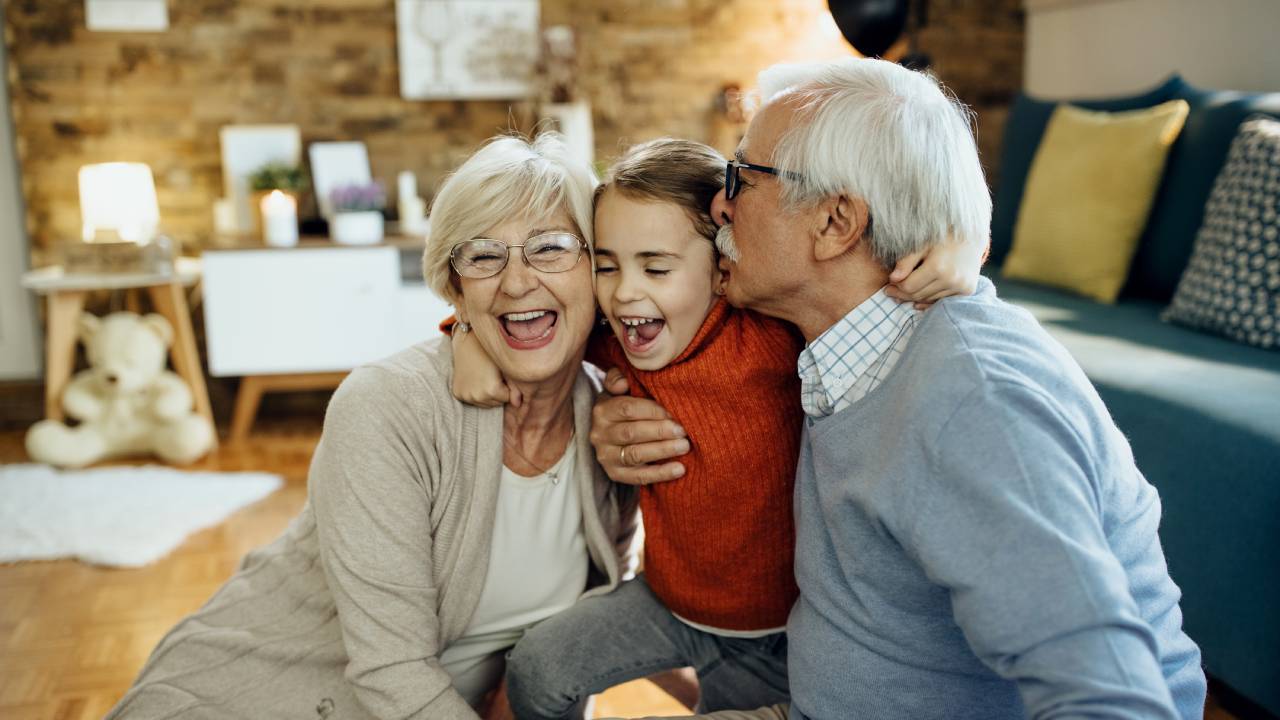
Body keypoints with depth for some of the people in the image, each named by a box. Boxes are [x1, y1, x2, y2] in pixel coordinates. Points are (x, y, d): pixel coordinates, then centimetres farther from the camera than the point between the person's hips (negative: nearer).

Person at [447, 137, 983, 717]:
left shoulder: (771, 337, -28)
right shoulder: (614, 338, -12)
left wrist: (954, 256, -45)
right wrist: (473, 337, -13)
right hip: (669, 597, 4)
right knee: (536, 672, -2)